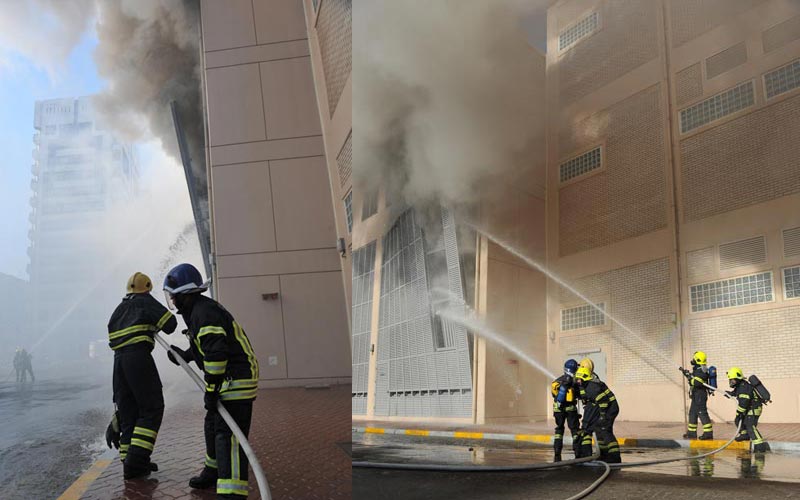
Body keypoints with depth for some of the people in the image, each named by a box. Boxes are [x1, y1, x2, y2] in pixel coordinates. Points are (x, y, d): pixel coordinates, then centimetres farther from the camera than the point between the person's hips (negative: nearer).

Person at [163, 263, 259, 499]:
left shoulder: (204, 312, -19)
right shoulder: (199, 309, 17)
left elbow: (216, 353, -25)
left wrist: (210, 389, -21)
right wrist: (185, 355, 30)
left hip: (236, 378, -11)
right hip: (229, 378, 11)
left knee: (227, 434, -18)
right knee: (212, 425, 24)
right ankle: (213, 472, 42)